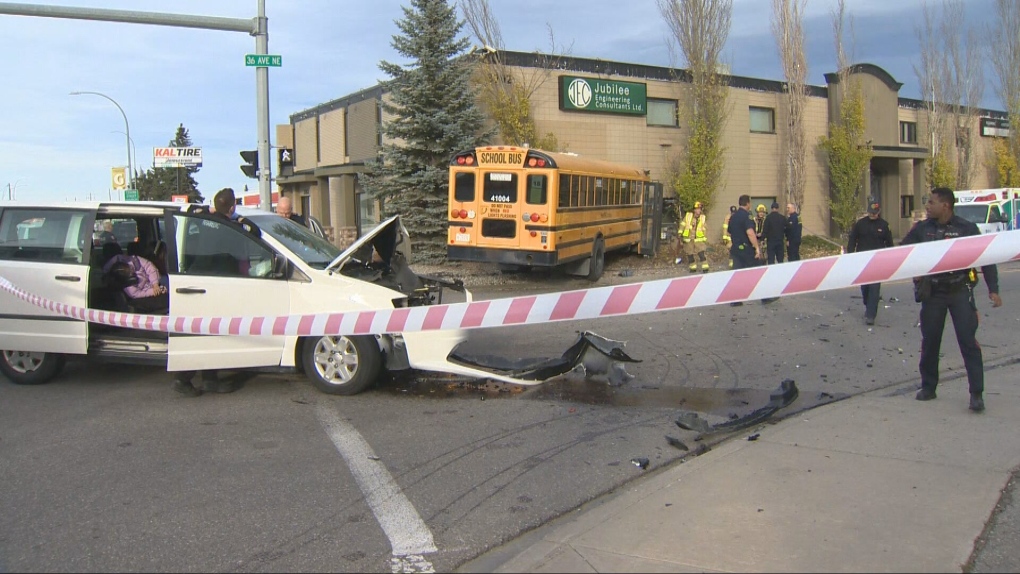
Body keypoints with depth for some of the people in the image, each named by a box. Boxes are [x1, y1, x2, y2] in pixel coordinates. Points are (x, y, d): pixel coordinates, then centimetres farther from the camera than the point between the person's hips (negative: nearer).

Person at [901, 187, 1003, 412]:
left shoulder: (966, 228, -5)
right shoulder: (922, 229, 2)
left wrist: (993, 290, -7)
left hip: (960, 292, -3)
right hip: (933, 292, 3)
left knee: (968, 341, -6)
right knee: (930, 341, 8)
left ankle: (977, 393, -2)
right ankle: (928, 387, 23)